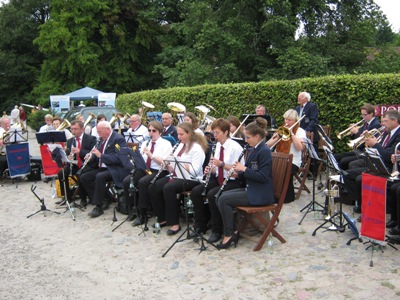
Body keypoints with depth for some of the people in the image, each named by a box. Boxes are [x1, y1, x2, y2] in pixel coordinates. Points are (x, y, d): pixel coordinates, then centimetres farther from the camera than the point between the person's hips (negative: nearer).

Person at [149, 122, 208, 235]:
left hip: (191, 180, -8)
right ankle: (162, 218, 2)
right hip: (177, 176, 8)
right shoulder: (180, 145, 15)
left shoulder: (197, 148, -10)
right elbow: (173, 169, 15)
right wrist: (168, 165, -8)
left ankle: (174, 223, -21)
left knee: (168, 188, -32)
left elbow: (194, 171, -20)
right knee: (153, 187, -11)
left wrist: (179, 160, -20)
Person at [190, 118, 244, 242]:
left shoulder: (235, 147, -14)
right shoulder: (218, 146, 9)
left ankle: (217, 231, -14)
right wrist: (210, 170, -7)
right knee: (195, 192, -10)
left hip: (233, 182, -8)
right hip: (219, 179, 8)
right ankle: (200, 226, 3)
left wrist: (221, 164, -26)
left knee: (212, 194, -31)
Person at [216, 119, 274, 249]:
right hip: (250, 189, 10)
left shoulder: (264, 151, -15)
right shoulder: (254, 150, 13)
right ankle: (233, 231, 1)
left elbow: (263, 176, -23)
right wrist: (239, 171, -3)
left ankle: (229, 234, -4)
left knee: (224, 199, -17)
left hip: (259, 194, -10)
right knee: (220, 196, 0)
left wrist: (244, 169, -19)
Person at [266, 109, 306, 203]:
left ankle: (289, 196, -13)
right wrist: (277, 137, -8)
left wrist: (291, 133, -12)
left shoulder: (300, 131, 5)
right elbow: (268, 145, 8)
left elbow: (300, 147, -14)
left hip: (292, 162, -4)